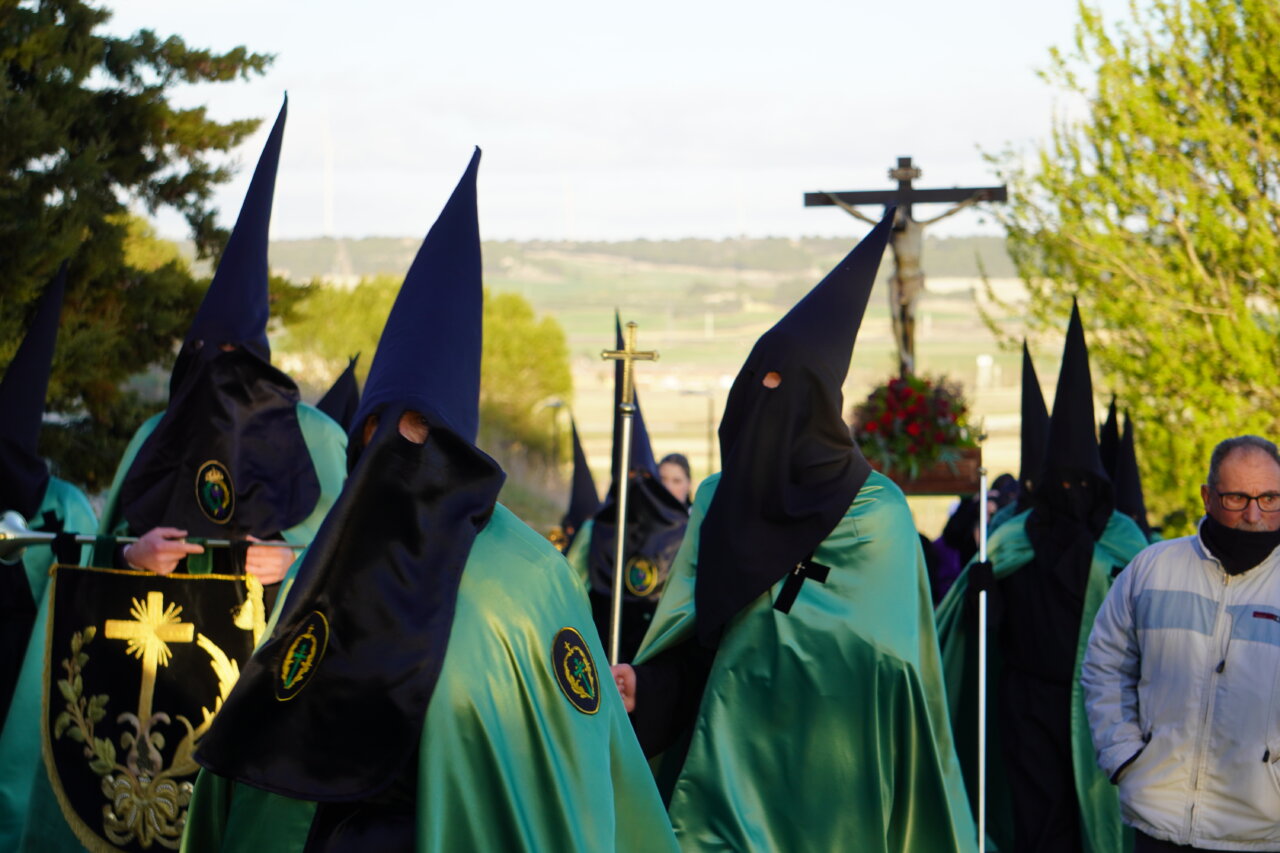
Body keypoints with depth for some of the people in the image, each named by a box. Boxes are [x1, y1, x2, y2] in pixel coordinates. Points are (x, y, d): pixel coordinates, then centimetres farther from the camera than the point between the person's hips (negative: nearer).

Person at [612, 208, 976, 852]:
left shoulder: (875, 510, -4)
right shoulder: (717, 500, 9)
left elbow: (883, 642, -13)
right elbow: (685, 627, 4)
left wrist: (755, 594, -12)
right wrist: (645, 686, -15)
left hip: (824, 767, -3)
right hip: (725, 745, 3)